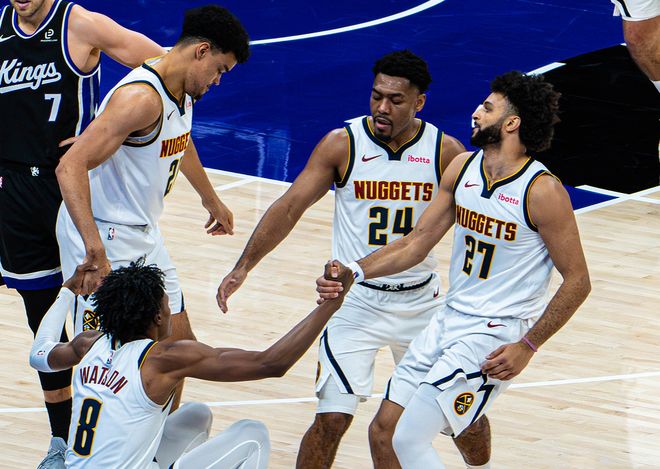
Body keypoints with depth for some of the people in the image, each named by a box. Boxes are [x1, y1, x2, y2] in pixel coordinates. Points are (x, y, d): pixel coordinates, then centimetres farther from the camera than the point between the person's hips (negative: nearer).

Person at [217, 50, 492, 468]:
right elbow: (290, 207, -8)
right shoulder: (343, 144, -9)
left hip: (422, 301, 2)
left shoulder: (446, 151, -7)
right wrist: (244, 266, -16)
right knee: (332, 419, -14)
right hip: (356, 299, -2)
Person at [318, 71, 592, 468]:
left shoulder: (542, 192, -18)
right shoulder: (463, 168, 4)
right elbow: (418, 242, 10)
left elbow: (577, 281, -13)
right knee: (385, 428, 9)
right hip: (449, 318, 8)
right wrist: (355, 272, -4)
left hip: (495, 337, -8)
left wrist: (528, 347, -16)